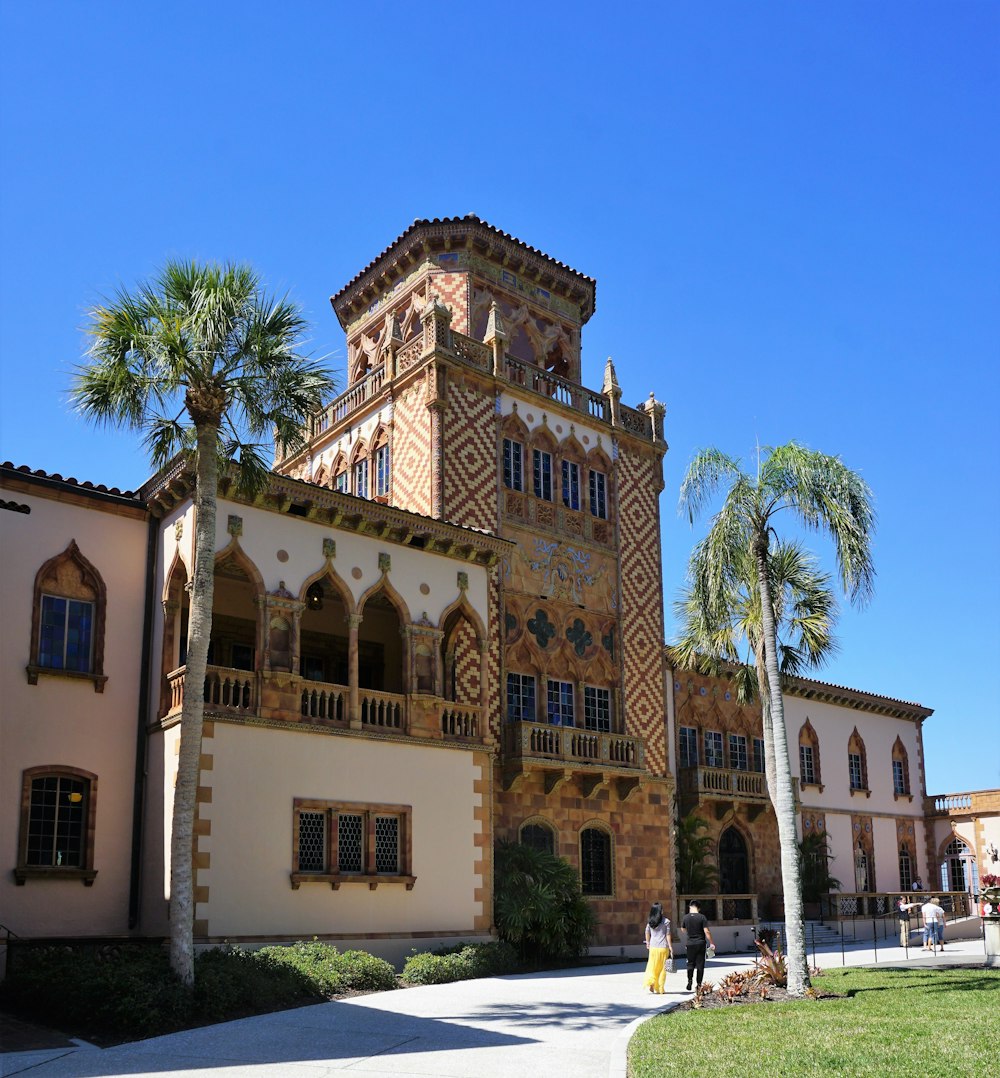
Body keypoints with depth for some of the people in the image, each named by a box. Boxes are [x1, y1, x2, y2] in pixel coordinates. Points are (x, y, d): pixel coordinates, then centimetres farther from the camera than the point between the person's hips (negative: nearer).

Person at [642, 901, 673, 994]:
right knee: (662, 968, 8)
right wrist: (671, 948, -1)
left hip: (653, 947, 2)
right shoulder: (666, 921, -7)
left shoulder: (649, 922, 3)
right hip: (663, 947, -2)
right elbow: (668, 936, -6)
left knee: (652, 966, 10)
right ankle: (660, 989, 11)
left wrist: (648, 943, 29)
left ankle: (651, 982, -13)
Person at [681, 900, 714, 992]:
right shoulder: (702, 917, -9)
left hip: (690, 943, 1)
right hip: (701, 943, -1)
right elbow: (706, 931, -11)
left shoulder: (686, 917, -1)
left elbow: (683, 929, 14)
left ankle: (689, 979, -7)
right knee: (700, 964, 6)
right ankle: (699, 984, 6)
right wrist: (711, 943, -2)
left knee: (690, 963, 12)